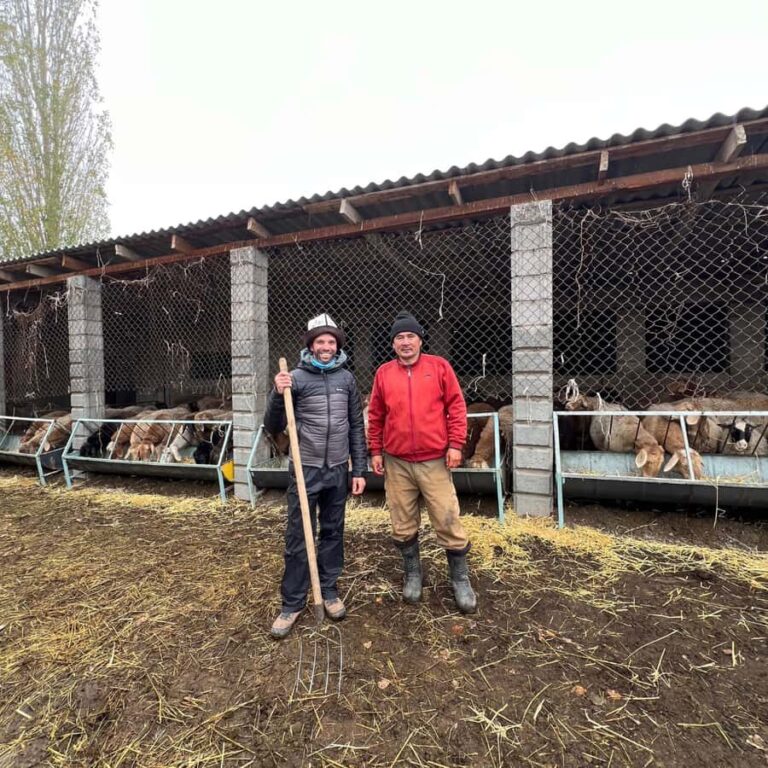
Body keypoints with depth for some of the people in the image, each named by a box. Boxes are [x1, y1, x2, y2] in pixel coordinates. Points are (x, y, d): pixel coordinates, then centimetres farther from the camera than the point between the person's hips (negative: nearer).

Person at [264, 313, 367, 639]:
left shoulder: (346, 378, 3)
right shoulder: (296, 378, -7)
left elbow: (356, 427, 7)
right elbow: (273, 427, -5)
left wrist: (359, 470, 5)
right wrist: (278, 395, -23)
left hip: (338, 471, 3)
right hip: (306, 470, -3)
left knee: (333, 532, 15)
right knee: (298, 537, 5)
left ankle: (329, 591, 33)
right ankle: (292, 603, 22)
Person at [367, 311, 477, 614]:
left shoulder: (439, 366, 0)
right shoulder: (383, 373, 5)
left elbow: (456, 406, -1)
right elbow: (375, 416, 9)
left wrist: (455, 444, -7)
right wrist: (376, 451, 7)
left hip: (435, 461, -2)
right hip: (397, 463, 2)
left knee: (448, 523, 4)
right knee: (403, 526, 12)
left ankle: (460, 580, 24)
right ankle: (412, 574, 33)